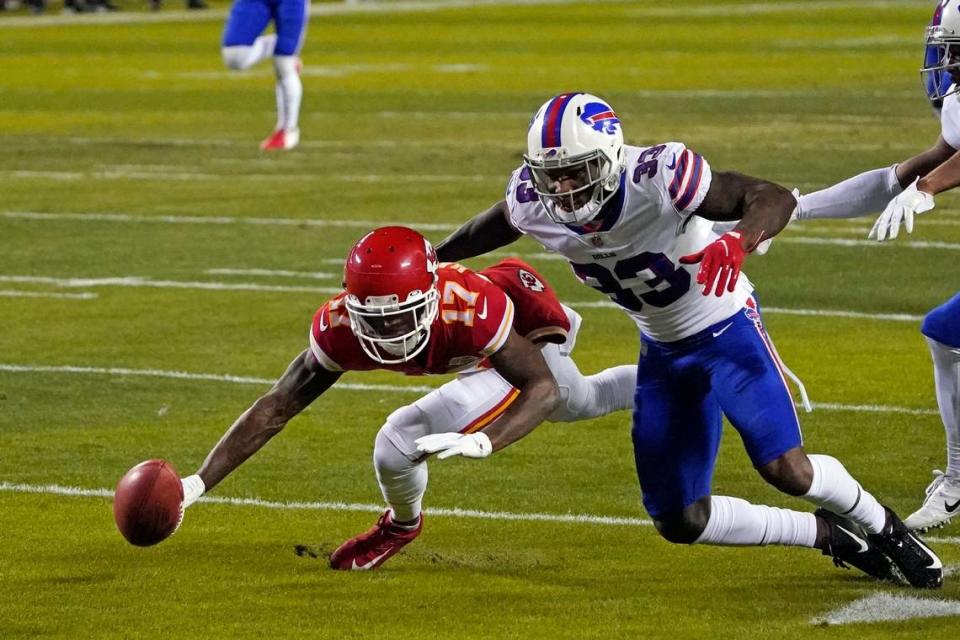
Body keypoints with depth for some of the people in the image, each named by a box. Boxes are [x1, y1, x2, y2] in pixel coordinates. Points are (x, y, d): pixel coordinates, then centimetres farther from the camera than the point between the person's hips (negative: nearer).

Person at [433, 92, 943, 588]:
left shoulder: (657, 179, -35)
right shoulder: (533, 205, -19)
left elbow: (776, 198, -34)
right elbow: (495, 225, 7)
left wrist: (739, 243, -54)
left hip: (725, 329, -5)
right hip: (662, 353, 6)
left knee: (785, 469, -19)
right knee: (681, 522, 3)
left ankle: (881, 527, 14)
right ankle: (830, 536, 23)